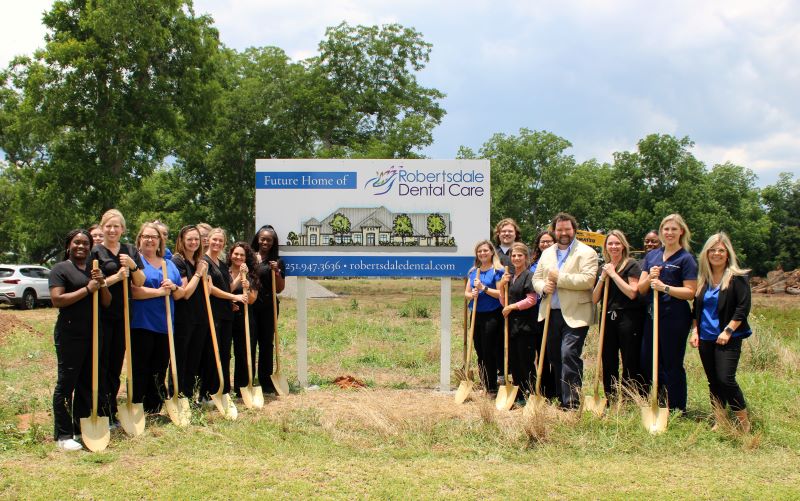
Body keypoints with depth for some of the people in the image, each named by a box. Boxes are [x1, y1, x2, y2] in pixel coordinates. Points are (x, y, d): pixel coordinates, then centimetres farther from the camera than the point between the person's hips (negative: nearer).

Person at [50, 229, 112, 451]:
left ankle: (82, 428, 22)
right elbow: (57, 300, -17)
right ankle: (63, 435, -1)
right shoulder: (60, 269, -3)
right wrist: (87, 289, -17)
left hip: (93, 334, 7)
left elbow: (107, 302, 14)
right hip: (70, 335, -7)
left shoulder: (94, 270, 17)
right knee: (66, 384, -4)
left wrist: (102, 283, -5)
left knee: (87, 383, 12)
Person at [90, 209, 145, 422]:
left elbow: (140, 283, 8)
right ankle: (101, 414, 3)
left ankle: (112, 412, 21)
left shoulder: (130, 251, 11)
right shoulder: (95, 252, -3)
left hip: (122, 315, 5)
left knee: (116, 364, 11)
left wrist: (133, 266, -10)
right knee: (101, 365, -3)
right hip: (101, 315, -5)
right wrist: (116, 277, -19)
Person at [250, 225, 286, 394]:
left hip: (269, 307, 0)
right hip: (249, 305, 0)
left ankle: (266, 382, 14)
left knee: (267, 343, 6)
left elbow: (279, 289, 7)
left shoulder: (277, 262, 6)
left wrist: (277, 272, -8)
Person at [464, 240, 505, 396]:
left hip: (492, 316, -6)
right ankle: (484, 386, 22)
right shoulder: (473, 271, 12)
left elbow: (501, 294, -11)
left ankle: (492, 389, 5)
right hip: (476, 315, 6)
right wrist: (472, 295, -9)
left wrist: (483, 288, -19)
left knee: (489, 353, -4)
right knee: (479, 352, 10)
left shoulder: (497, 271, -5)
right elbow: (466, 292, 13)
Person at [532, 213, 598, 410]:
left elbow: (588, 280, -16)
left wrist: (559, 278, -16)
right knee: (555, 358, 11)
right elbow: (536, 278, 17)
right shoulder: (547, 253, 17)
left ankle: (571, 403, -12)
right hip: (551, 314, 7)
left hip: (575, 315, -6)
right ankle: (561, 399, 22)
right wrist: (543, 287, -6)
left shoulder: (586, 252, -3)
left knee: (569, 354, -16)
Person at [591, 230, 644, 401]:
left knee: (630, 363, -5)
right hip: (608, 319, 6)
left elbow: (632, 292, -16)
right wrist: (602, 277, -4)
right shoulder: (603, 268, 14)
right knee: (608, 363, 8)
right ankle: (610, 401, 17)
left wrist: (613, 274, -11)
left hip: (628, 318, -6)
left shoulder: (631, 265, -3)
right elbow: (594, 299, 9)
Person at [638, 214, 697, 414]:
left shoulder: (686, 258, -5)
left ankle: (677, 411, 14)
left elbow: (690, 292, -11)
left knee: (673, 364, 2)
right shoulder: (652, 255, 12)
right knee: (646, 362, 11)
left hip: (675, 317, -6)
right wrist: (649, 278, -10)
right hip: (652, 315, 6)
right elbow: (640, 289, 10)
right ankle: (664, 396, 35)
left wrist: (664, 287, -20)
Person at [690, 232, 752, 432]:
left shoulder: (737, 277, -6)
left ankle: (743, 421, 1)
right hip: (705, 338, 6)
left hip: (728, 339, -6)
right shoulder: (702, 279, 11)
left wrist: (728, 330, -16)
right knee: (713, 382, 9)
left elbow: (743, 307, -11)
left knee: (726, 379, -14)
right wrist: (695, 330, 8)